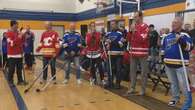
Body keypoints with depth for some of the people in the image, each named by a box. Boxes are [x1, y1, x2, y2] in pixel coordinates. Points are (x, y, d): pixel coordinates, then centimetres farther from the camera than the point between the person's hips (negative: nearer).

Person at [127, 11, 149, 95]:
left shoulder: (145, 27, -7)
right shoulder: (134, 26, 13)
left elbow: (142, 39, -17)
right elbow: (129, 39, 13)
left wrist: (135, 31, -16)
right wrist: (130, 31, -3)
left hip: (142, 53, -7)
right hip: (133, 52, 7)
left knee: (143, 72, 1)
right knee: (132, 70, 11)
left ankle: (143, 89, 9)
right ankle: (132, 88, 21)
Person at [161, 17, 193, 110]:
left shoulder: (184, 35, -7)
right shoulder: (168, 36, 11)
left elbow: (189, 47, -18)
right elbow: (163, 47, 23)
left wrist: (181, 40, -29)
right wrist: (163, 56, 20)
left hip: (180, 64, -6)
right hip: (169, 63, 6)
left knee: (183, 84, -4)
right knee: (173, 83, 18)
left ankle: (188, 101, 11)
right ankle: (175, 98, 34)